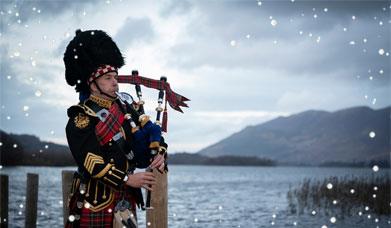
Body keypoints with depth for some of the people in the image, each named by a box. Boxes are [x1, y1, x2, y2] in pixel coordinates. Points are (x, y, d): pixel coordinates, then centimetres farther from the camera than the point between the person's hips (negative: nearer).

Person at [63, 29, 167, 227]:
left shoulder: (125, 109, 10)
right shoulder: (81, 118, -10)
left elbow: (153, 135, 13)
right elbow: (89, 161, -19)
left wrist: (158, 155, -8)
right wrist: (127, 179, -21)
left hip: (126, 197, 6)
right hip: (95, 199, -6)